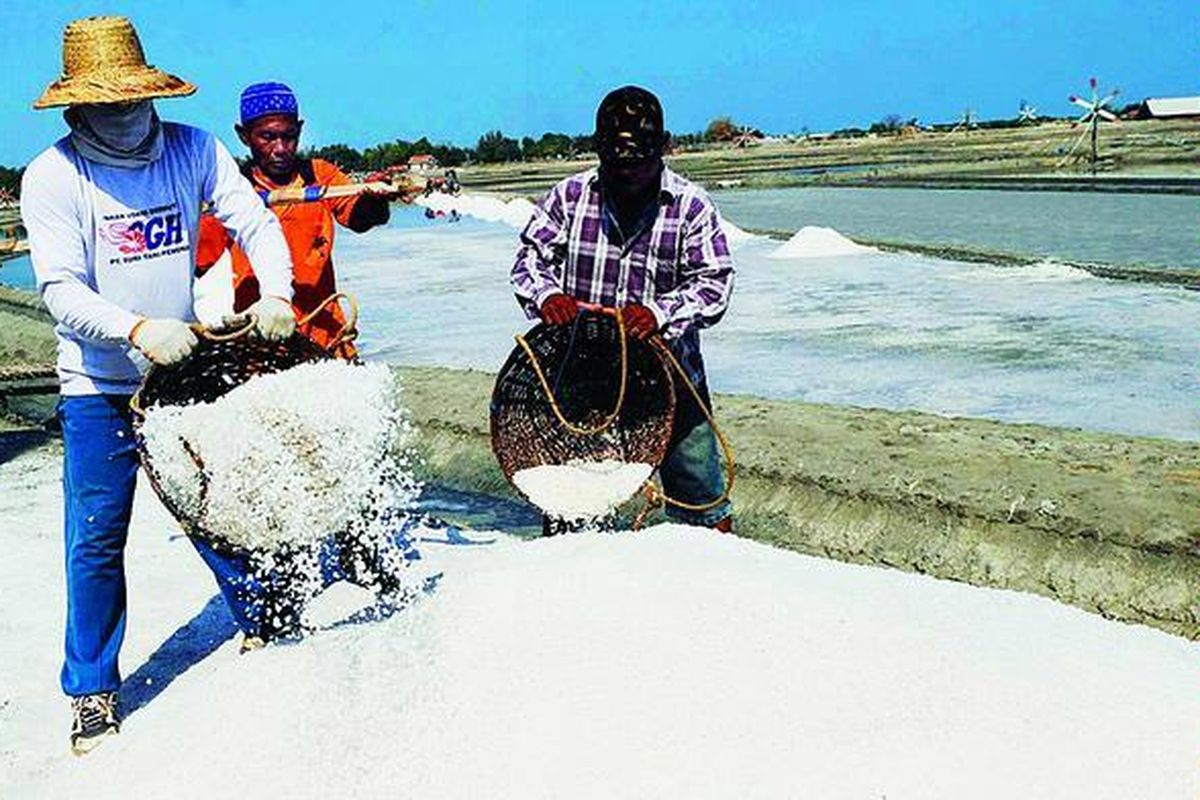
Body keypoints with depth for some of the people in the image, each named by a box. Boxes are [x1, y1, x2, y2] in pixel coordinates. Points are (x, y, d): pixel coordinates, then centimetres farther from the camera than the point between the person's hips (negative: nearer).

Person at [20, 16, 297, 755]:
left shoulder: (192, 150, -4)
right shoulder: (52, 176, -12)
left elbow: (255, 223, -4)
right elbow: (62, 290, -17)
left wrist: (275, 294, -22)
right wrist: (138, 330, -34)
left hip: (185, 366, 3)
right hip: (99, 385, -2)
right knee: (97, 540, -1)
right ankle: (94, 691, 14)